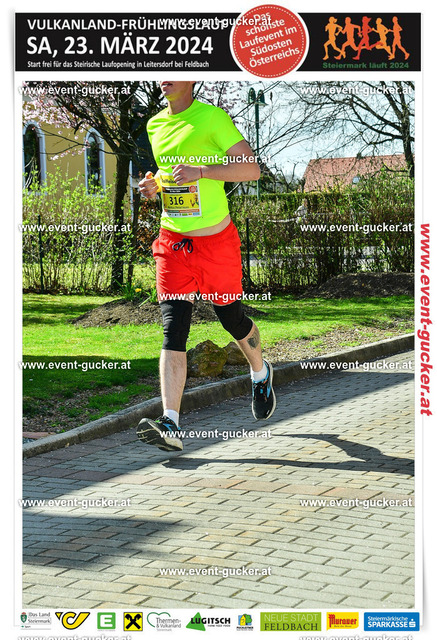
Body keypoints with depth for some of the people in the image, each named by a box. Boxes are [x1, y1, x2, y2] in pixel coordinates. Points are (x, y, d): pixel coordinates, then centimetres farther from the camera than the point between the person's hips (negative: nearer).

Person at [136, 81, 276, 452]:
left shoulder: (213, 118, -9)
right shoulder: (155, 125, 11)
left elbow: (252, 169, -14)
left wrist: (200, 172, -25)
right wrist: (154, 185, 4)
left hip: (216, 239, -4)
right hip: (172, 241, 4)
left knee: (232, 319, 12)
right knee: (173, 331, -9)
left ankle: (261, 375, 45)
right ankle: (170, 425, -17)